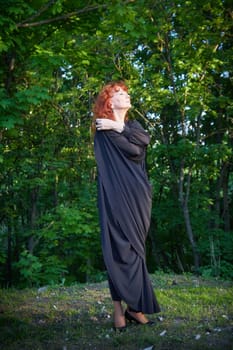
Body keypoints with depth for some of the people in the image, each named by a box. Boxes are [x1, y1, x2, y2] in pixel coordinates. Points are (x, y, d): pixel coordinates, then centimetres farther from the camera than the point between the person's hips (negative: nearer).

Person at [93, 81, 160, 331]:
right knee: (120, 249, -7)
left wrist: (119, 127, -5)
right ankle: (119, 309, -1)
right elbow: (133, 149, -13)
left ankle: (133, 306, 13)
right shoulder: (104, 130, -1)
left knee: (135, 248, 7)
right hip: (117, 195, -7)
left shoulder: (132, 125, 22)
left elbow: (144, 139, -1)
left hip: (137, 196, 7)